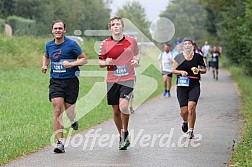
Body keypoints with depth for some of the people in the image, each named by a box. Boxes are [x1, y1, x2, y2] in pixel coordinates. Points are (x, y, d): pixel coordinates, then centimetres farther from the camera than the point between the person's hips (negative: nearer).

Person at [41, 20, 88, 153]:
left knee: (68, 111, 4)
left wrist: (72, 63, -18)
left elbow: (84, 59, -1)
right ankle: (60, 142, -12)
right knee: (57, 110, -12)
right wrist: (44, 65, 9)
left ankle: (74, 120, 44)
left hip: (70, 81, -2)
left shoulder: (71, 44, -6)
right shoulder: (49, 45, 7)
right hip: (55, 81, 2)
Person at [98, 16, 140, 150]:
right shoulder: (105, 44, 1)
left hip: (128, 79, -2)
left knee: (123, 106, -22)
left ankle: (125, 132, 0)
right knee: (116, 111, 7)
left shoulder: (131, 41, 1)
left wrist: (136, 60, -2)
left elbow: (137, 53, 19)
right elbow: (100, 62, 9)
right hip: (112, 81, 2)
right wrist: (105, 62, -13)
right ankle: (122, 136, 25)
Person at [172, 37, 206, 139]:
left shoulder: (198, 57, 5)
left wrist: (199, 70, -8)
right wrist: (181, 72, -10)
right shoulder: (179, 57, 4)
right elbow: (173, 70, 9)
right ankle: (185, 122, 35)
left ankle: (191, 131, -6)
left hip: (194, 86, -1)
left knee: (191, 107, -19)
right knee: (184, 111, -2)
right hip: (182, 85, 1)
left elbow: (204, 70, 14)